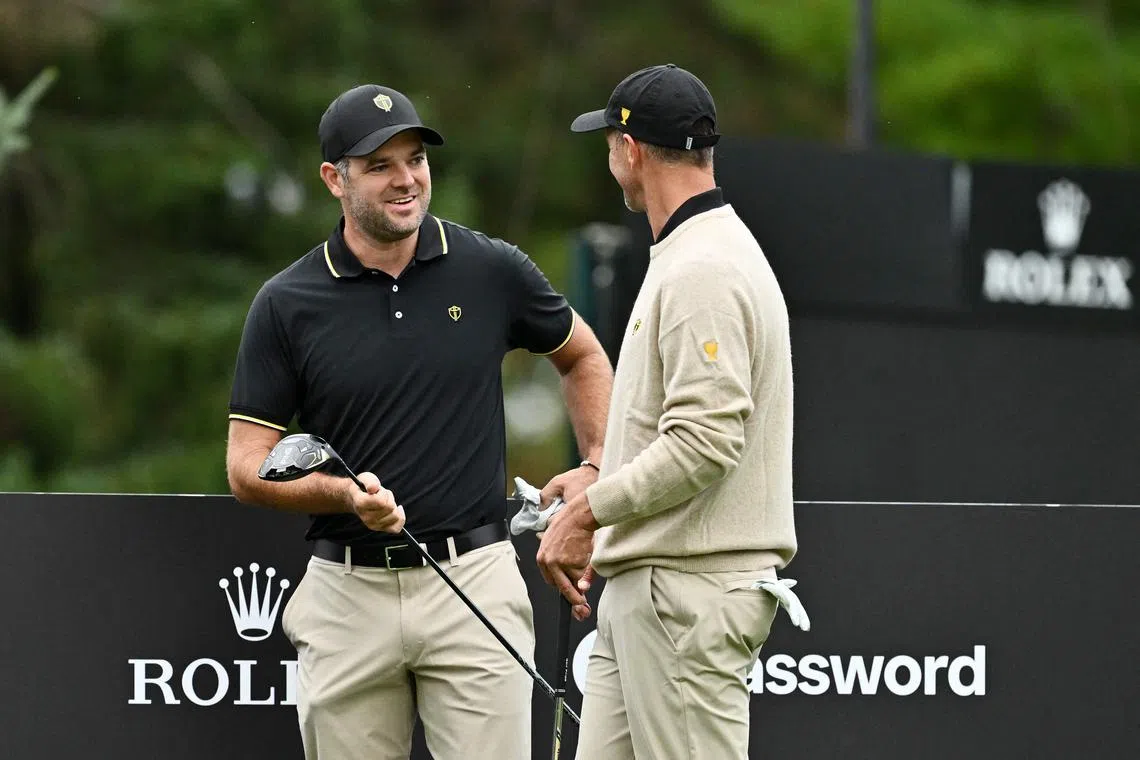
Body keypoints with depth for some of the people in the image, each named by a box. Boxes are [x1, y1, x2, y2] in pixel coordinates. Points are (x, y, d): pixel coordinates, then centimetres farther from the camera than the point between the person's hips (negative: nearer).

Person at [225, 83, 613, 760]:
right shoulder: (288, 304, 0)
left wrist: (596, 468, 7)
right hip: (347, 594, 1)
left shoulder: (493, 272, 2)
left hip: (472, 582, -1)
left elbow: (583, 355, 21)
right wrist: (346, 494, -17)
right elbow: (247, 468, 0)